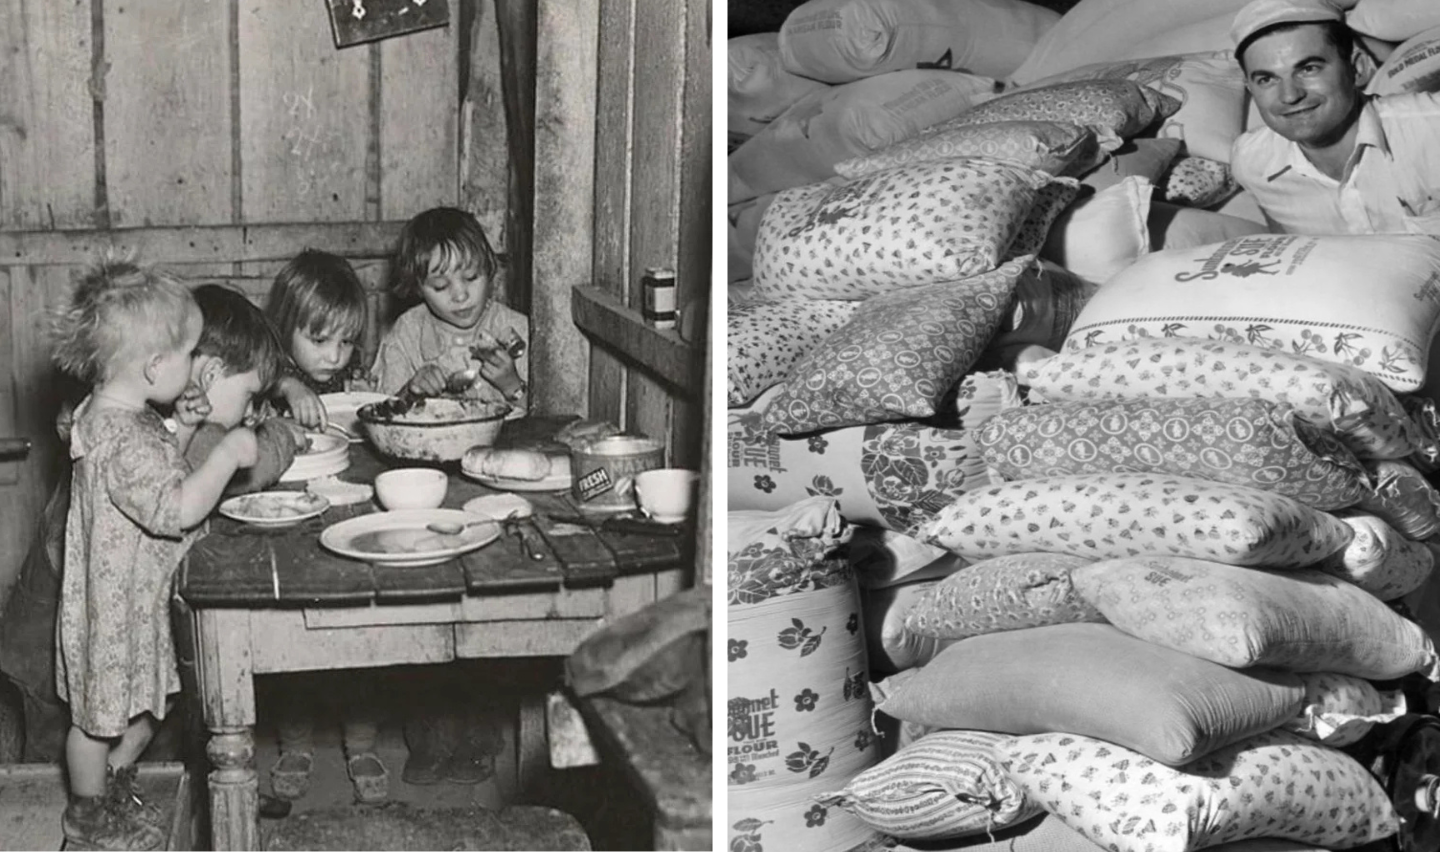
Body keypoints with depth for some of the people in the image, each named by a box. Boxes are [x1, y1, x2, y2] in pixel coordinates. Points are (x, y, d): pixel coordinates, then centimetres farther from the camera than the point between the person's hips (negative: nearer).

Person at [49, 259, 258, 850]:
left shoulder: (111, 413, 2)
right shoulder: (123, 438, -31)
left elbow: (151, 473, 16)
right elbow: (178, 508, -36)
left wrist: (181, 432, 1)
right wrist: (227, 453, -28)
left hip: (136, 596, 10)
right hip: (114, 601, -9)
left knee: (141, 705, 23)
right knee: (99, 713, 11)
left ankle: (116, 792, 41)